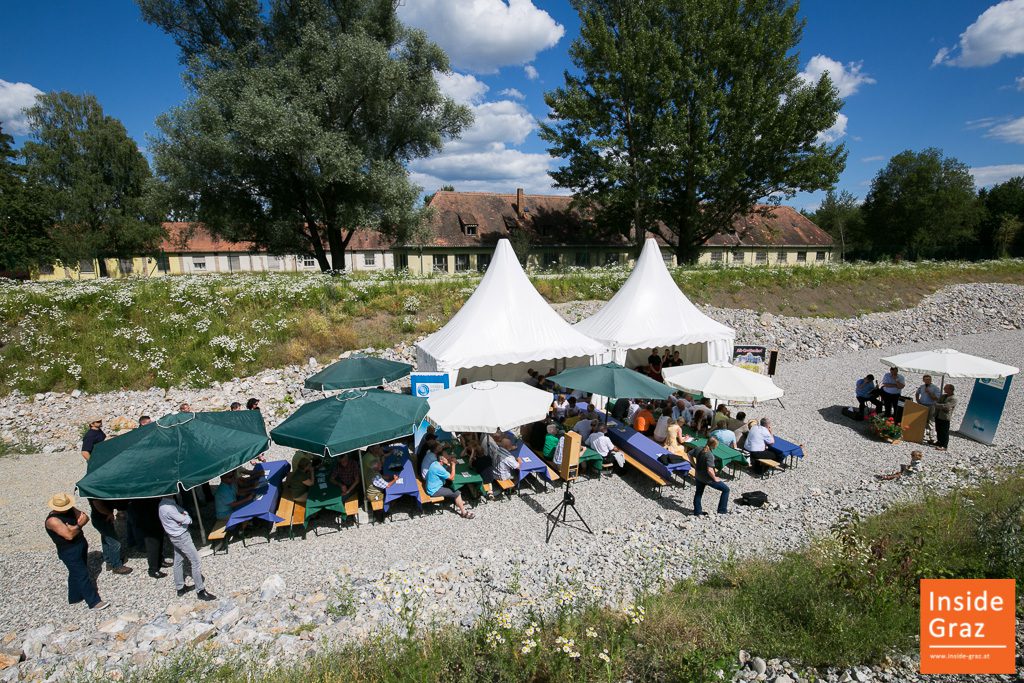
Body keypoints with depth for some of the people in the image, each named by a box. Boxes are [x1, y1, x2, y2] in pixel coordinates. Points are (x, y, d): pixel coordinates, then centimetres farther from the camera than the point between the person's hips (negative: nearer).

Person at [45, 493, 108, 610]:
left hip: (81, 545, 8)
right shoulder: (53, 520, -26)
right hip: (69, 552, -8)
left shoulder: (70, 509, -3)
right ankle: (94, 602, 6)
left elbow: (86, 517, -2)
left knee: (76, 573, 22)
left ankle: (75, 597, 40)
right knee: (82, 576, -1)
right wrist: (79, 525, -13)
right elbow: (69, 535, -29)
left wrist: (76, 526, -20)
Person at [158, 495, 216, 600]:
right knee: (195, 562, -2)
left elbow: (182, 511, 8)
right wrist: (186, 518, -3)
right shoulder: (168, 507, -30)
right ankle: (200, 591, 6)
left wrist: (183, 515, -12)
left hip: (176, 537, 10)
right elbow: (186, 520, -24)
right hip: (181, 537, -10)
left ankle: (180, 588, 32)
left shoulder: (167, 502, 1)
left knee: (178, 562, 19)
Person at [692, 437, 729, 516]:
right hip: (707, 478, -8)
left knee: (698, 493, 24)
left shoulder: (700, 450, -4)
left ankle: (697, 511, 35)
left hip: (698, 476, 8)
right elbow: (709, 470, -32)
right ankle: (722, 510, 14)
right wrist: (715, 478, -15)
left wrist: (695, 466, 16)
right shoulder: (709, 455, -28)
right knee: (726, 489, 8)